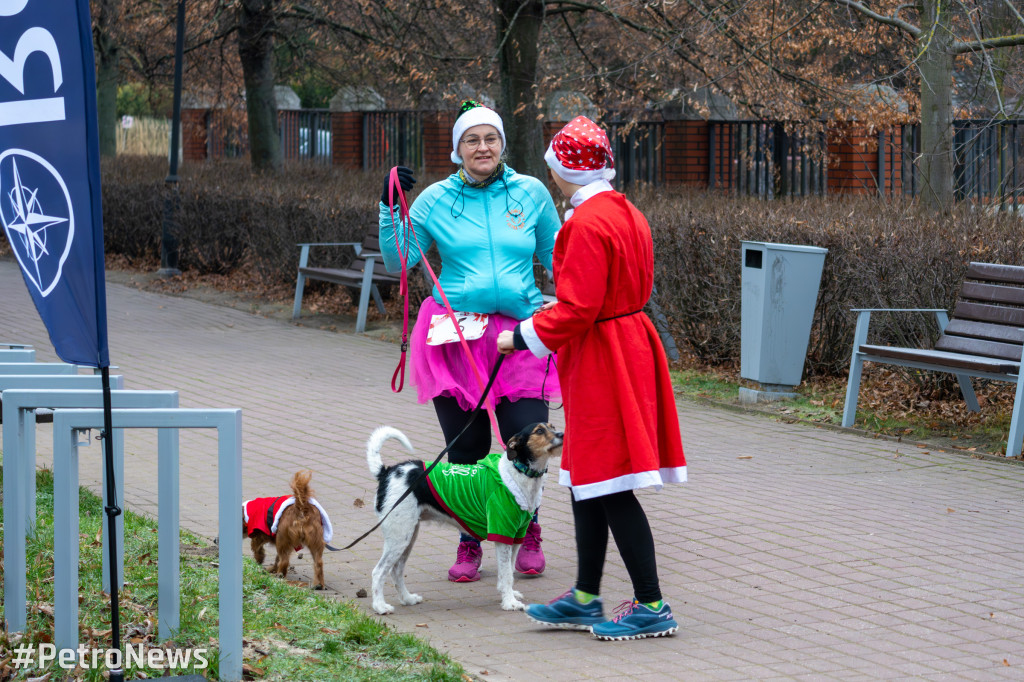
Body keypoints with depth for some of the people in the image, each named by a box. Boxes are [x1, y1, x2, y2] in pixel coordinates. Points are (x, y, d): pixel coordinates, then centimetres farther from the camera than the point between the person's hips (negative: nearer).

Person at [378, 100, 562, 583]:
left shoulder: (531, 193, 7)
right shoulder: (436, 200, 5)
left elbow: (557, 257, 16)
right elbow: (398, 260, 3)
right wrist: (390, 208, -7)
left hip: (519, 333, 0)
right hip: (455, 336, 0)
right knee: (465, 449, 4)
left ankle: (528, 532, 17)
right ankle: (470, 543, 19)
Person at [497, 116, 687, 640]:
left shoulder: (586, 223, -19)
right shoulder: (627, 214, 11)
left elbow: (577, 309, -22)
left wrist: (522, 337, -10)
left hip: (601, 361, -10)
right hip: (630, 344, 10)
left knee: (608, 489, -5)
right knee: (586, 481, 17)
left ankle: (651, 606, -2)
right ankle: (585, 599, 24)